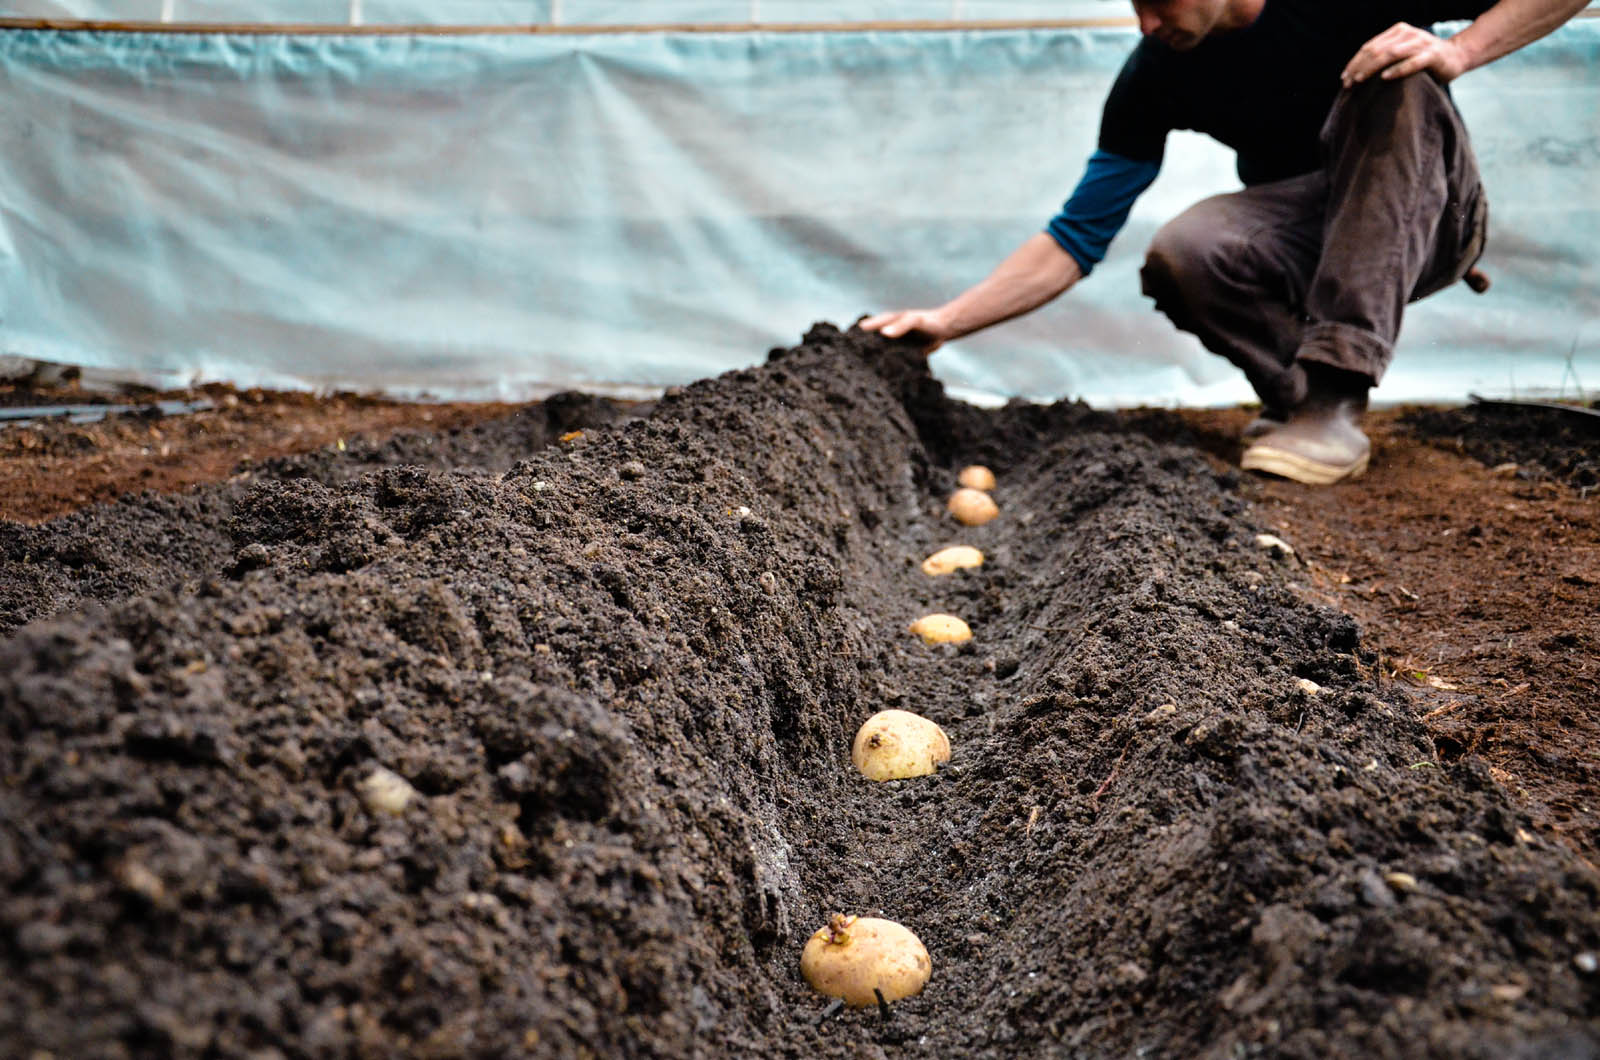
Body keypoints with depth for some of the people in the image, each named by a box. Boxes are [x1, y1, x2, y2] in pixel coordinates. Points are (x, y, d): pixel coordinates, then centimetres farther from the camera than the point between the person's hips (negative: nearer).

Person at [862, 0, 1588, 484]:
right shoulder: (1156, 78, -11)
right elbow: (1077, 240, -12)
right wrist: (947, 321, -22)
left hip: (1421, 218, -1)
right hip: (1299, 238, 1)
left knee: (1397, 81, -33)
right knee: (1181, 253, -32)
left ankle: (1337, 393, -35)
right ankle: (1300, 397, -9)